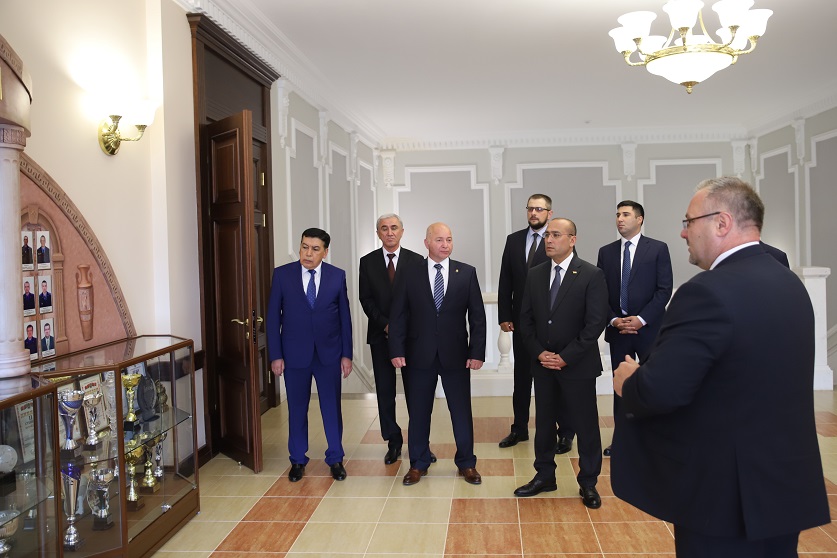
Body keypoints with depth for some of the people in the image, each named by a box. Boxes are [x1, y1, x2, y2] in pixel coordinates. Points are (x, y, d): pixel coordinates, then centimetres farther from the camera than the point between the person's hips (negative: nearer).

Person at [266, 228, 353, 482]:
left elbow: (344, 317, 3)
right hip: (294, 354, 0)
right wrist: (275, 355, -5)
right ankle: (297, 460, 29)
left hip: (329, 353, 0)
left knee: (332, 407, 9)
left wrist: (347, 354, 0)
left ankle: (335, 459, 26)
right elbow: (273, 317, -1)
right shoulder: (282, 274, -4)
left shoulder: (337, 276, -1)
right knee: (297, 409, 11)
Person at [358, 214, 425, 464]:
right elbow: (366, 299, 2)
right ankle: (393, 442, 17)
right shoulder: (367, 262, 5)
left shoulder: (416, 261, 2)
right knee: (384, 392, 5)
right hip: (381, 334, 1)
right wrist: (385, 324, -10)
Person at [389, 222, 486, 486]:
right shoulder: (410, 274, 0)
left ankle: (466, 463, 27)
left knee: (462, 411, 9)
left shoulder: (467, 273, 1)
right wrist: (397, 350, -6)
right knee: (418, 412, 10)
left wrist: (477, 352, -5)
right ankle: (418, 464, 27)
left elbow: (477, 316, 0)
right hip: (420, 354, 0)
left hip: (456, 355, 0)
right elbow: (398, 315, 1)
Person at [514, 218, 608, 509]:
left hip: (578, 365, -4)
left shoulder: (592, 275, -8)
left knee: (585, 424, 6)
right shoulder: (535, 274, 5)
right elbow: (526, 319, 7)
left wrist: (566, 357, -15)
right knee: (543, 422, 13)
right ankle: (544, 476, 29)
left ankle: (588, 483, 22)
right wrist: (539, 353, -6)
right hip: (542, 364, 4)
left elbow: (595, 323, -13)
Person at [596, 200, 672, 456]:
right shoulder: (606, 252, 9)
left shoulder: (658, 248, -1)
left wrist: (641, 319, -13)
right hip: (617, 329, 3)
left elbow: (664, 289, -6)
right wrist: (613, 320, -6)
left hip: (649, 328, -3)